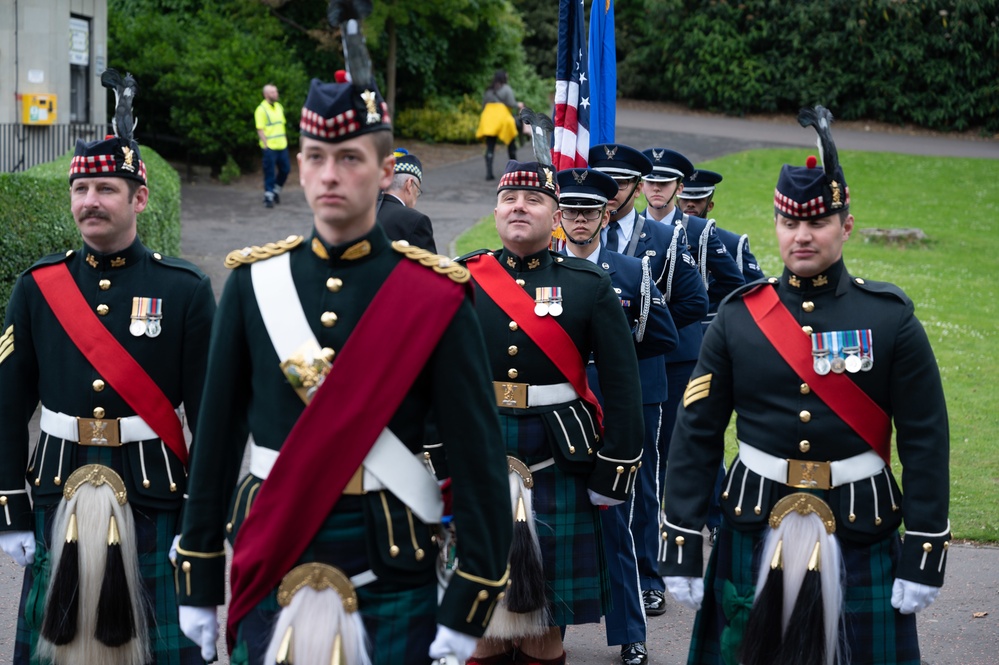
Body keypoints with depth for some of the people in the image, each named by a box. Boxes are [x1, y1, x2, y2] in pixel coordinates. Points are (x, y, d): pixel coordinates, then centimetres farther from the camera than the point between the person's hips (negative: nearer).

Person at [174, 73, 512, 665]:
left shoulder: (435, 295, -5)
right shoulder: (255, 281, 3)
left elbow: (479, 455, -6)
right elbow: (218, 435, 6)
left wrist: (468, 608, -10)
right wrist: (199, 582, 6)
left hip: (391, 571, -2)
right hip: (271, 562, 2)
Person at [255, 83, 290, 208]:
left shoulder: (279, 107, 13)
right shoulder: (261, 109, -10)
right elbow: (260, 129, -12)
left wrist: (285, 140, 15)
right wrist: (265, 145, -18)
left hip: (282, 145, 7)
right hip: (270, 147, -7)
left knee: (285, 169, 9)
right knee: (270, 172, -2)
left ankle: (276, 190, 28)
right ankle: (268, 195, 7)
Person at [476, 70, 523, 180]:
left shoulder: (488, 90, 16)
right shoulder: (506, 89, -1)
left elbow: (484, 106, 15)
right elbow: (511, 103, -10)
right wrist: (518, 105, 8)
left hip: (488, 119, 4)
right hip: (502, 119, -4)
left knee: (490, 148, 0)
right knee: (511, 144, 13)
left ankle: (489, 172, -12)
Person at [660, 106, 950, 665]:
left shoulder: (890, 319, -3)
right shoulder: (739, 317, 0)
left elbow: (927, 442, -3)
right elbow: (696, 435, 2)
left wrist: (925, 554, -7)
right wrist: (682, 547, -2)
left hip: (861, 535, -1)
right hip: (755, 530, 1)